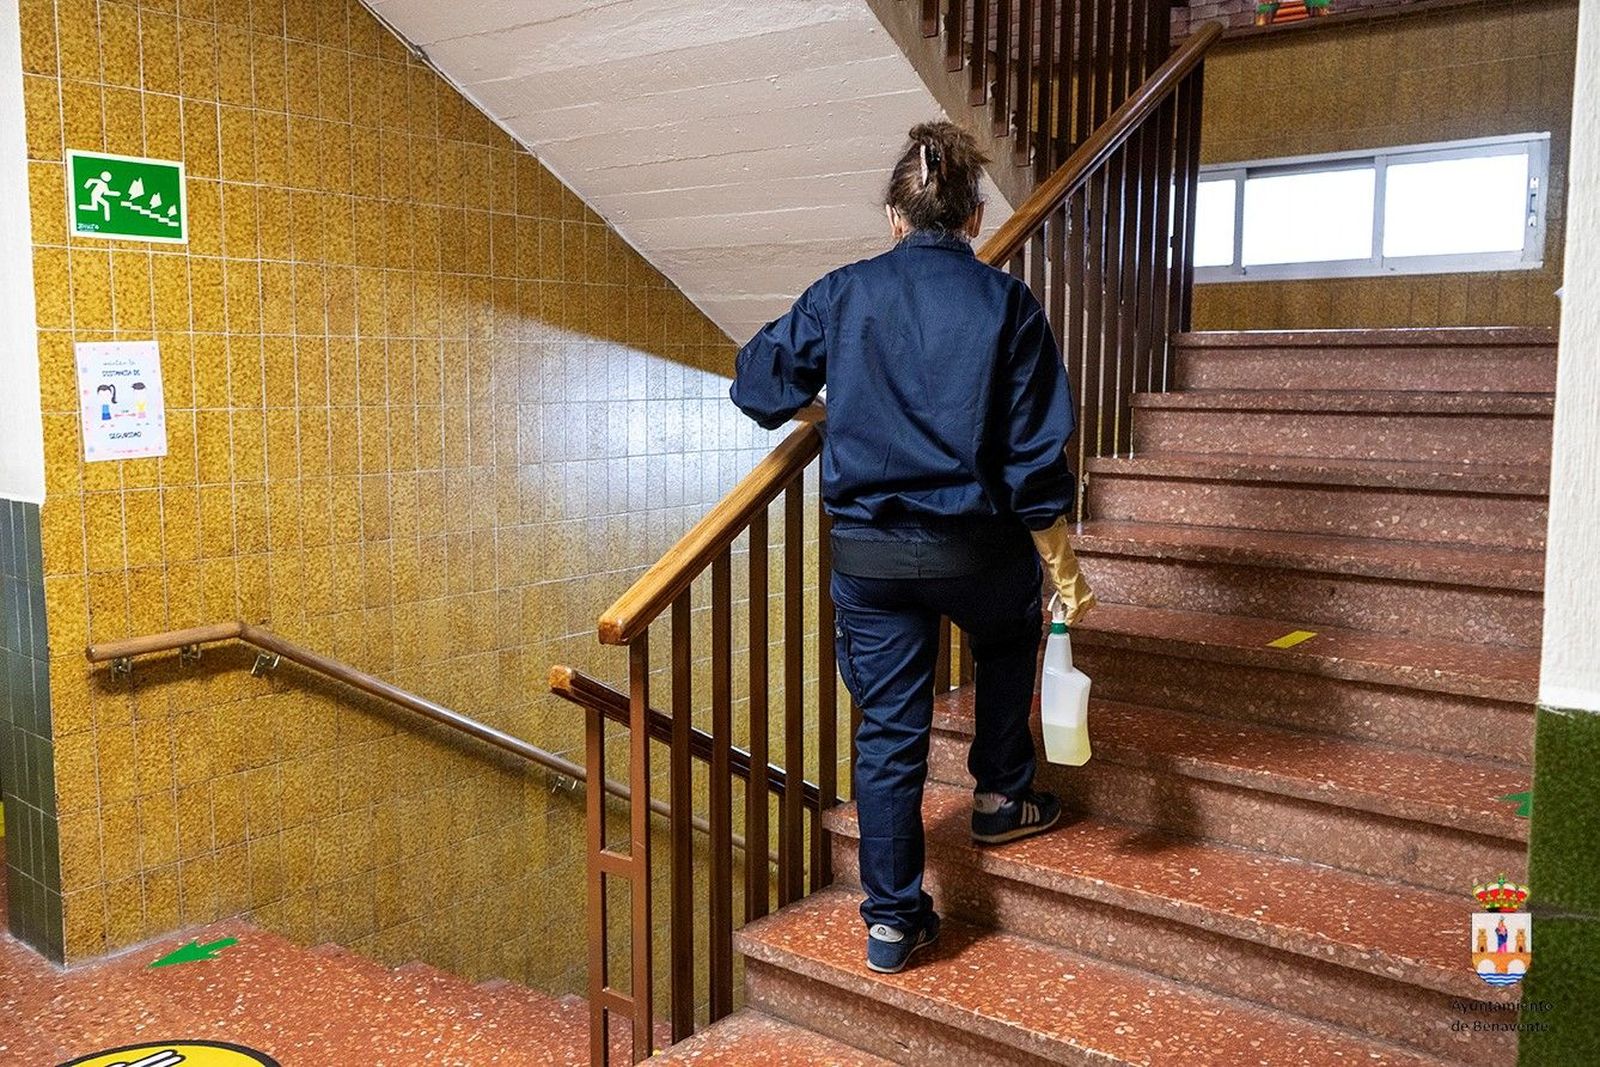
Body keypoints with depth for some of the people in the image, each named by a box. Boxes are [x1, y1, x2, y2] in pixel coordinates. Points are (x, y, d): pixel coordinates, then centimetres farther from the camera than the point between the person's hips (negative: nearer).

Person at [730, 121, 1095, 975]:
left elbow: (759, 383, 3)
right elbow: (1034, 455, -8)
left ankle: (892, 919, 16)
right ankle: (1001, 797, 39)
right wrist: (1063, 568, -1)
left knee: (887, 729, 10)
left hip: (866, 552, 1)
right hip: (975, 547, -1)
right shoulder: (1005, 303, -6)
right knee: (1008, 641, 33)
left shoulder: (842, 294, -2)